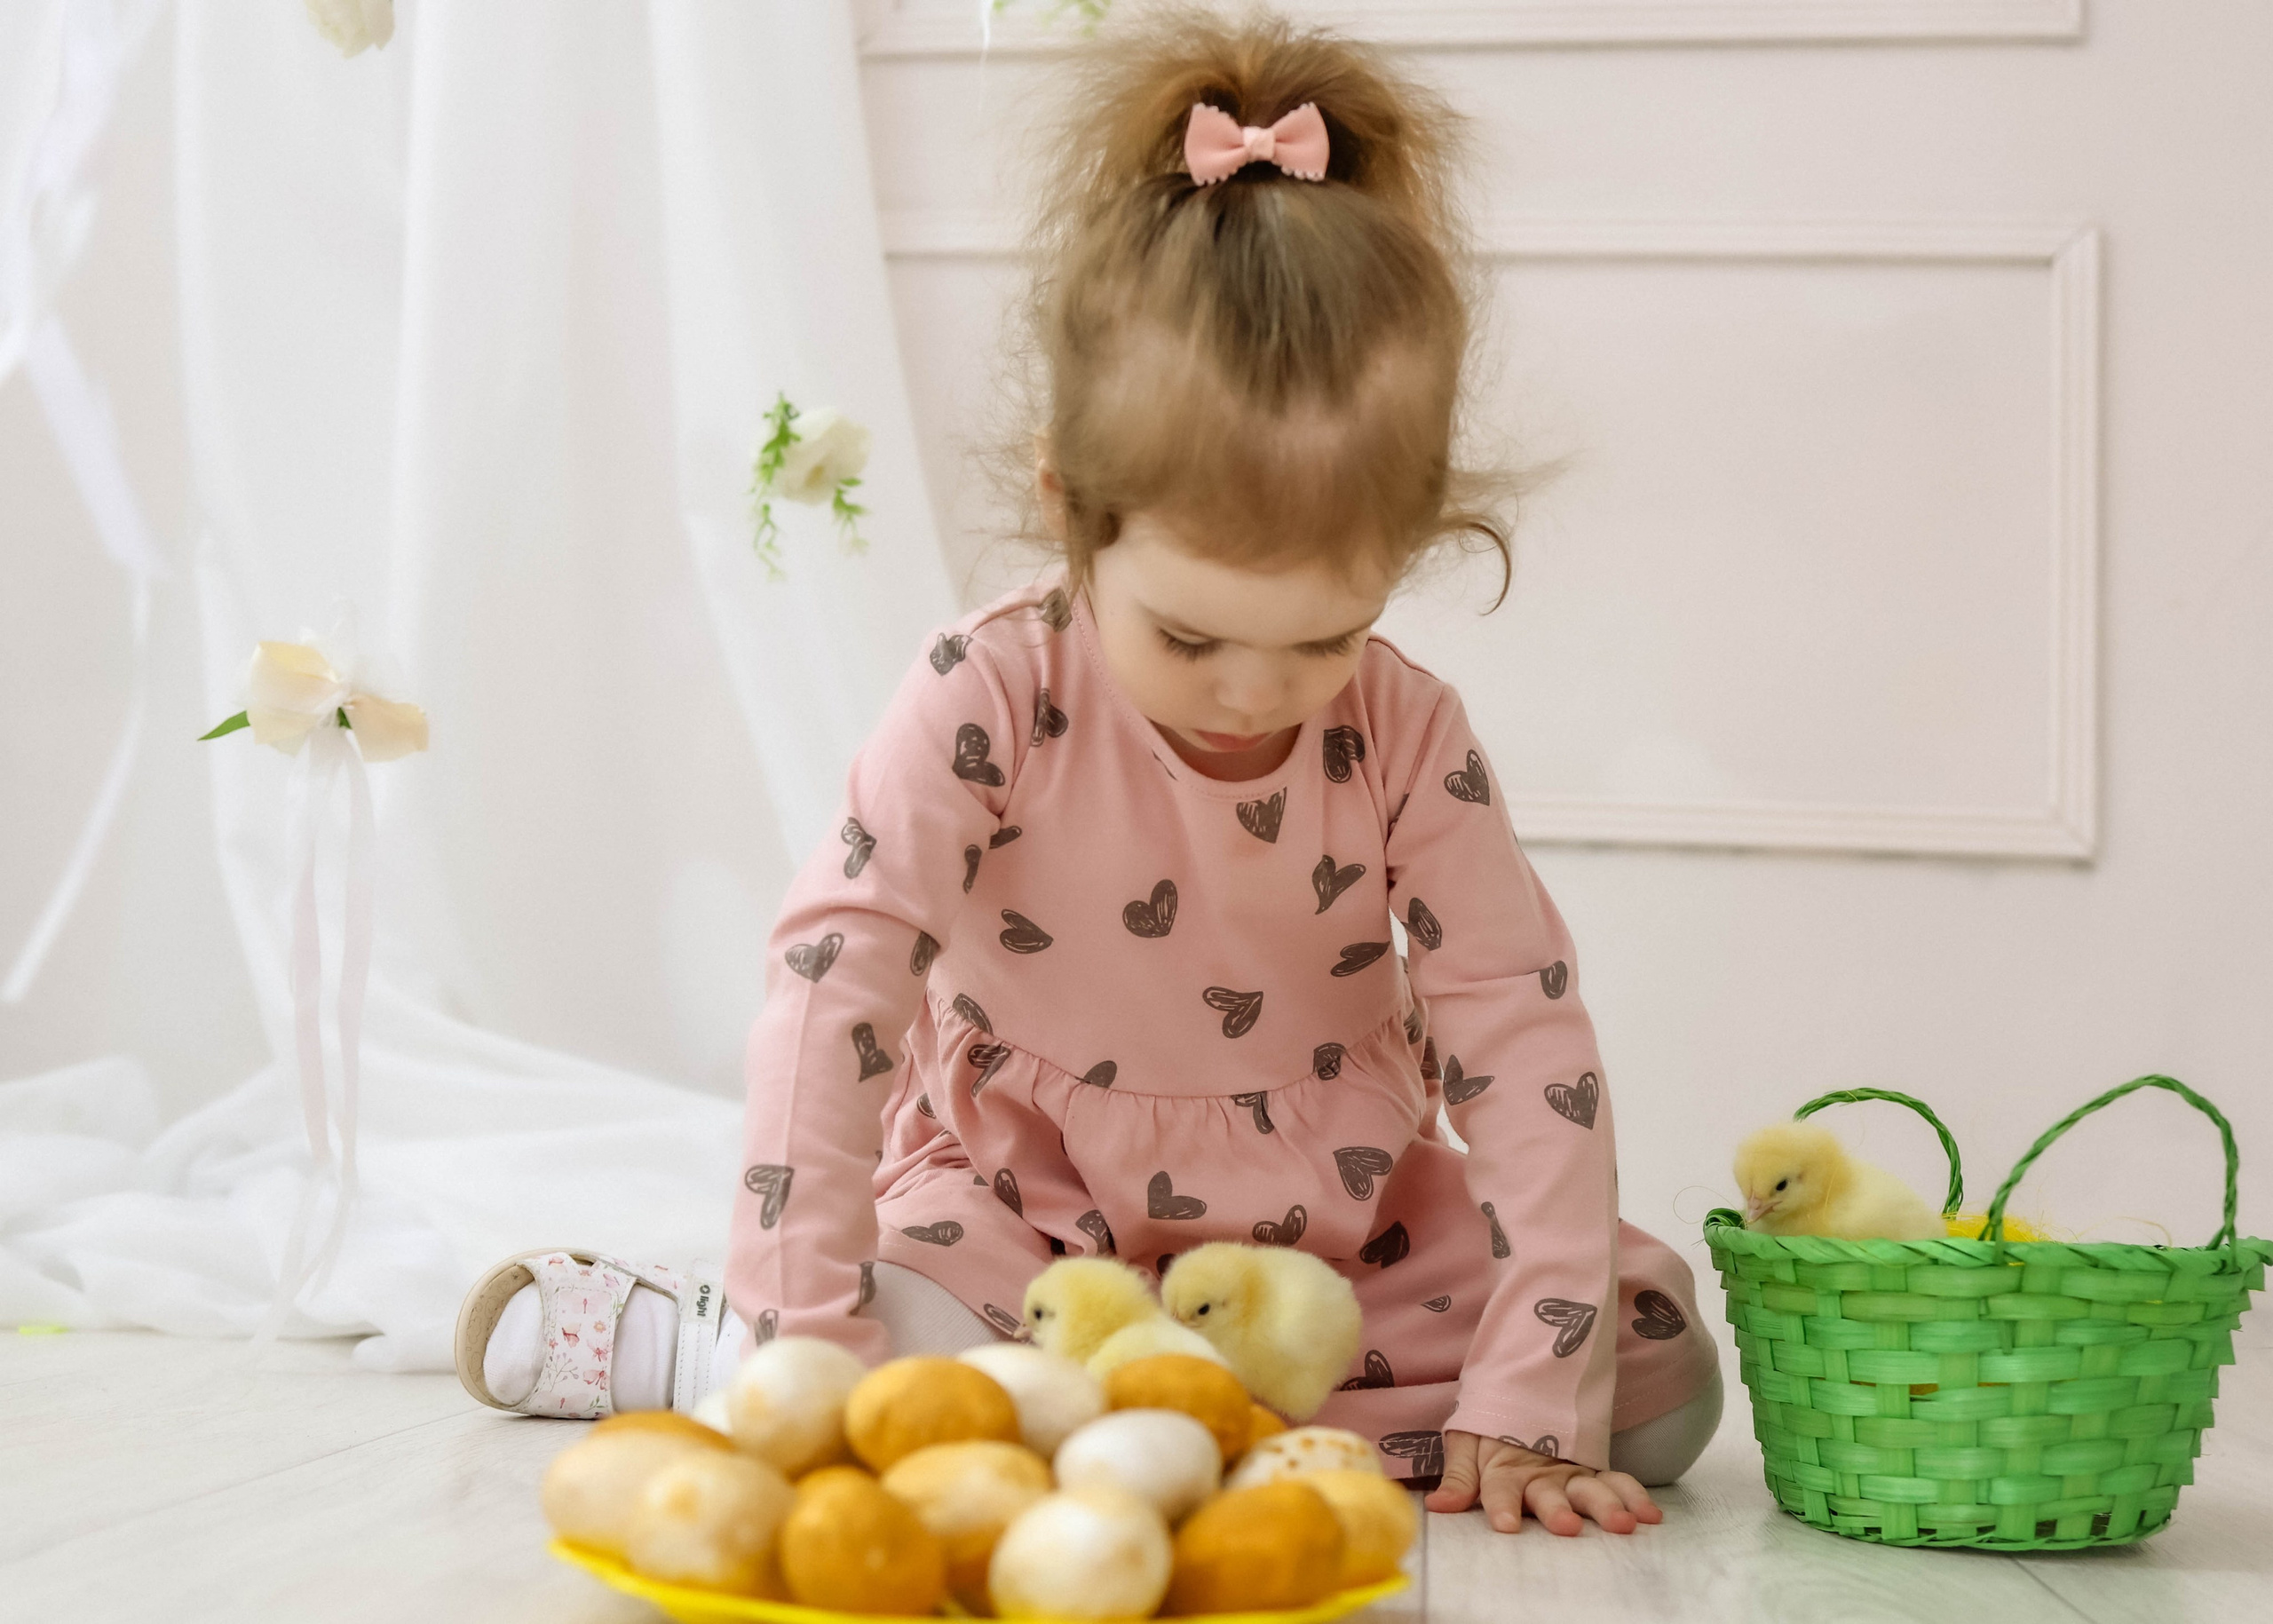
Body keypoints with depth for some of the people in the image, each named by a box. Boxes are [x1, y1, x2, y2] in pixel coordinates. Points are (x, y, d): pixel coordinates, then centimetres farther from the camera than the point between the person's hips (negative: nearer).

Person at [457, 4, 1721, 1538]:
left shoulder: (1409, 739, -12)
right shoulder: (989, 698, -19)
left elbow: (1524, 1034, -12)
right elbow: (838, 980, -24)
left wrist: (1527, 1406, -20)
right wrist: (803, 1339, -30)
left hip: (1335, 1230, 3)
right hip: (1023, 1206, -3)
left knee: (1660, 1374, -13)